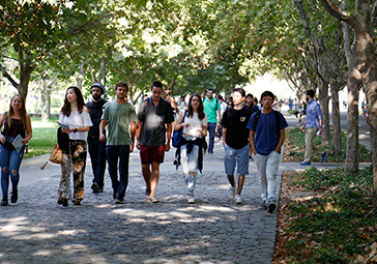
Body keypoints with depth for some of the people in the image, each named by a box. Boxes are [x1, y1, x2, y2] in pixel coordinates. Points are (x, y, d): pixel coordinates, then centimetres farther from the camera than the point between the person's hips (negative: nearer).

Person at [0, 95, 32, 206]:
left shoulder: (25, 117, 4)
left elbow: (29, 133, 6)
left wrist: (26, 140, -13)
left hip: (18, 147, -2)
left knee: (13, 171, -12)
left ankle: (14, 190, 19)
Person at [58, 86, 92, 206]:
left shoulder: (84, 109, 2)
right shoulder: (64, 110, 15)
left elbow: (87, 127, -3)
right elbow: (61, 125, 14)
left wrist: (74, 130, -18)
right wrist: (63, 129, -9)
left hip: (79, 142, -3)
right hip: (66, 142, 3)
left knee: (78, 169, -3)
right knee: (65, 168, -6)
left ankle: (78, 196, 4)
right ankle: (63, 196, -8)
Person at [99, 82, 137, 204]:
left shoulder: (130, 107, 6)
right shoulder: (109, 106, 11)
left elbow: (133, 125, 8)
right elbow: (103, 121, 7)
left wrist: (132, 141, 5)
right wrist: (101, 133, -12)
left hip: (124, 142, -2)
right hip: (111, 142, 2)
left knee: (123, 171, -7)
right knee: (112, 170, 9)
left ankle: (120, 195, -8)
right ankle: (115, 190, 26)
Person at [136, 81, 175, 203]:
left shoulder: (166, 105, 5)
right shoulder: (144, 104, 4)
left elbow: (169, 125, 9)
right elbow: (139, 123, 8)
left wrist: (168, 142, 5)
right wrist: (138, 140, 5)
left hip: (159, 141, -1)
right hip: (145, 141, 1)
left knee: (155, 167, -5)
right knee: (145, 166, 6)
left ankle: (152, 193, -4)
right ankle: (148, 187, 32)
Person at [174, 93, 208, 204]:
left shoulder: (203, 116, 12)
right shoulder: (184, 113, 11)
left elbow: (205, 133, 11)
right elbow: (175, 127, 10)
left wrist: (201, 132, -11)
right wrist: (183, 124, -10)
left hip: (197, 142, -1)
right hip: (185, 141, 1)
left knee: (192, 170, -11)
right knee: (185, 170, -2)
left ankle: (190, 194, -11)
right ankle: (190, 186, 24)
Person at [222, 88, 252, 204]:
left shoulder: (248, 113, -5)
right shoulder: (228, 112, 3)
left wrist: (250, 143, 0)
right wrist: (224, 140, 9)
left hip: (243, 146, -2)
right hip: (230, 146, 3)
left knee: (241, 172, 0)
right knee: (229, 171, 8)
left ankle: (238, 194, 7)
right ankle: (232, 186, 36)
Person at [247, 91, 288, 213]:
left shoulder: (278, 116, 1)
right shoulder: (255, 116, 5)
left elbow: (282, 134, 4)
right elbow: (251, 134, 10)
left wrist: (277, 149, -7)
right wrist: (254, 150, 0)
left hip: (273, 151, -3)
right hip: (259, 152, 3)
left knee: (270, 175, -15)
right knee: (262, 177, 9)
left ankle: (271, 200, -22)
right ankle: (264, 200, 19)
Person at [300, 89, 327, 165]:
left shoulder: (315, 104, -10)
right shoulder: (309, 105, 19)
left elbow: (320, 116, -12)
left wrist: (320, 127, -17)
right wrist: (304, 125, 22)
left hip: (313, 126, -10)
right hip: (308, 127, 10)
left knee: (308, 143, -10)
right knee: (308, 143, 8)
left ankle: (307, 160, -7)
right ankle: (322, 153, 16)